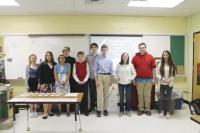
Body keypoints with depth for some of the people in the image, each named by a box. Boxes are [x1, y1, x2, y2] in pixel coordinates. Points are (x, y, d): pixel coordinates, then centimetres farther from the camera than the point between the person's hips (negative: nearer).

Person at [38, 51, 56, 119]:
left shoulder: (55, 64, 8)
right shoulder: (42, 64, 2)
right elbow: (40, 75, -2)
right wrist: (41, 83, -9)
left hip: (52, 83, 3)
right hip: (45, 83, -3)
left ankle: (49, 111, 18)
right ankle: (45, 113, -2)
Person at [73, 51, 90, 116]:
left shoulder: (86, 64, 2)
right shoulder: (75, 64, 3)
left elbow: (88, 73, 0)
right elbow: (74, 73, 0)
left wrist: (84, 80, -11)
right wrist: (78, 81, -10)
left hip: (85, 82, -1)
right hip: (78, 82, 1)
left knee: (85, 96, -1)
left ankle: (85, 110, 6)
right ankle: (80, 110, 16)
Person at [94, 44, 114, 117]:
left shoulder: (109, 59, 4)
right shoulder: (97, 59, -2)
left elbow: (111, 70, 6)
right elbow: (95, 70, -2)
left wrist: (111, 80, 1)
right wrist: (96, 80, -7)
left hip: (107, 76, 2)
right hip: (100, 76, -2)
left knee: (106, 94, 8)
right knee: (99, 94, -3)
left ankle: (105, 109, 19)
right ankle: (99, 110, 5)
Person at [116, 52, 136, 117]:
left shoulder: (130, 65, -1)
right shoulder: (118, 65, 0)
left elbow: (134, 73, 5)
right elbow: (116, 72, 12)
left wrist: (131, 78, -10)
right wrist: (117, 77, -5)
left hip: (128, 83, 0)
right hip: (121, 83, 0)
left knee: (128, 97, 7)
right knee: (121, 97, 6)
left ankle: (128, 110, 22)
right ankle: (121, 111, 19)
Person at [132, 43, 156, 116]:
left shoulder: (150, 57, 0)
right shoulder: (135, 57, 0)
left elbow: (153, 68, 3)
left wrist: (153, 78, 0)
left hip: (148, 79, 0)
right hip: (139, 79, 0)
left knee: (147, 95, 8)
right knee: (140, 94, 9)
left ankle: (147, 109, 19)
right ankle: (140, 109, 20)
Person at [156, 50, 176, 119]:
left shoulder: (172, 65, -3)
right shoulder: (160, 64, -2)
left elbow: (174, 74, 1)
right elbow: (157, 74, 0)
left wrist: (170, 79, -14)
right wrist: (161, 78, -15)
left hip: (170, 84, -1)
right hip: (162, 83, 1)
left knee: (168, 98, 6)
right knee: (162, 98, 7)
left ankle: (168, 112, 20)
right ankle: (162, 111, 22)